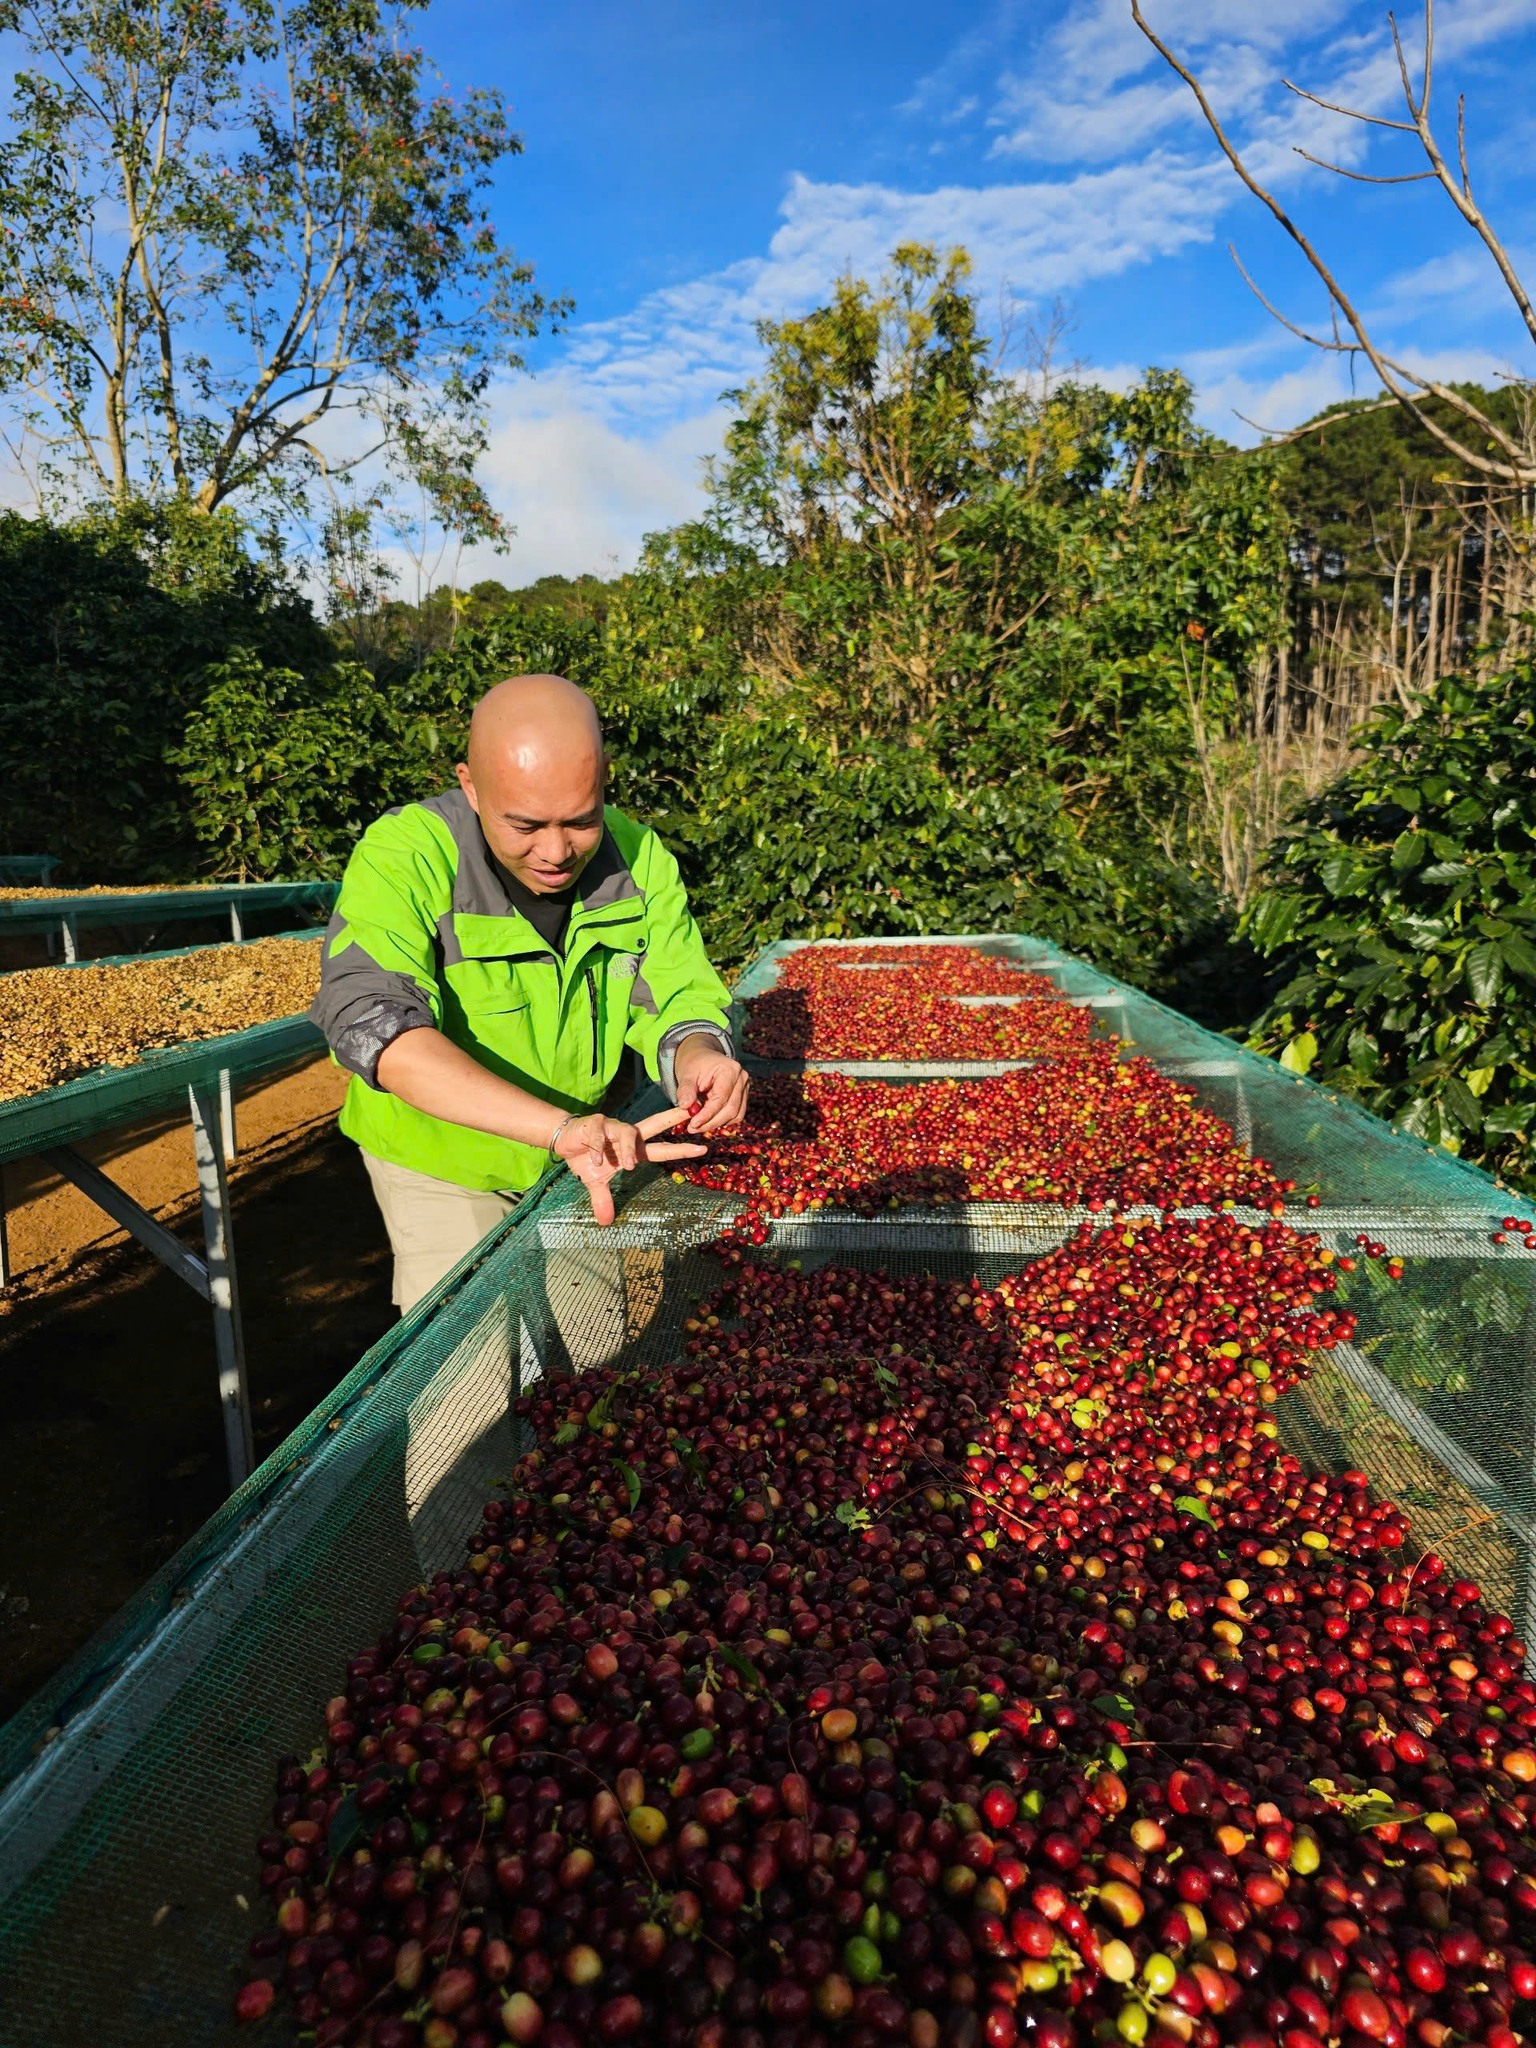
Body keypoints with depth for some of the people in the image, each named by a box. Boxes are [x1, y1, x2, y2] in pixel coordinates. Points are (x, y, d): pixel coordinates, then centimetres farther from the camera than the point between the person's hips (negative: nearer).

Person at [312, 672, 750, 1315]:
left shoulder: (640, 858, -15)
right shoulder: (405, 857, -27)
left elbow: (677, 995, -11)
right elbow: (372, 1020, -40)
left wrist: (695, 1057, -38)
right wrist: (558, 1127, -51)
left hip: (589, 1163, 4)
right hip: (444, 1167, -3)